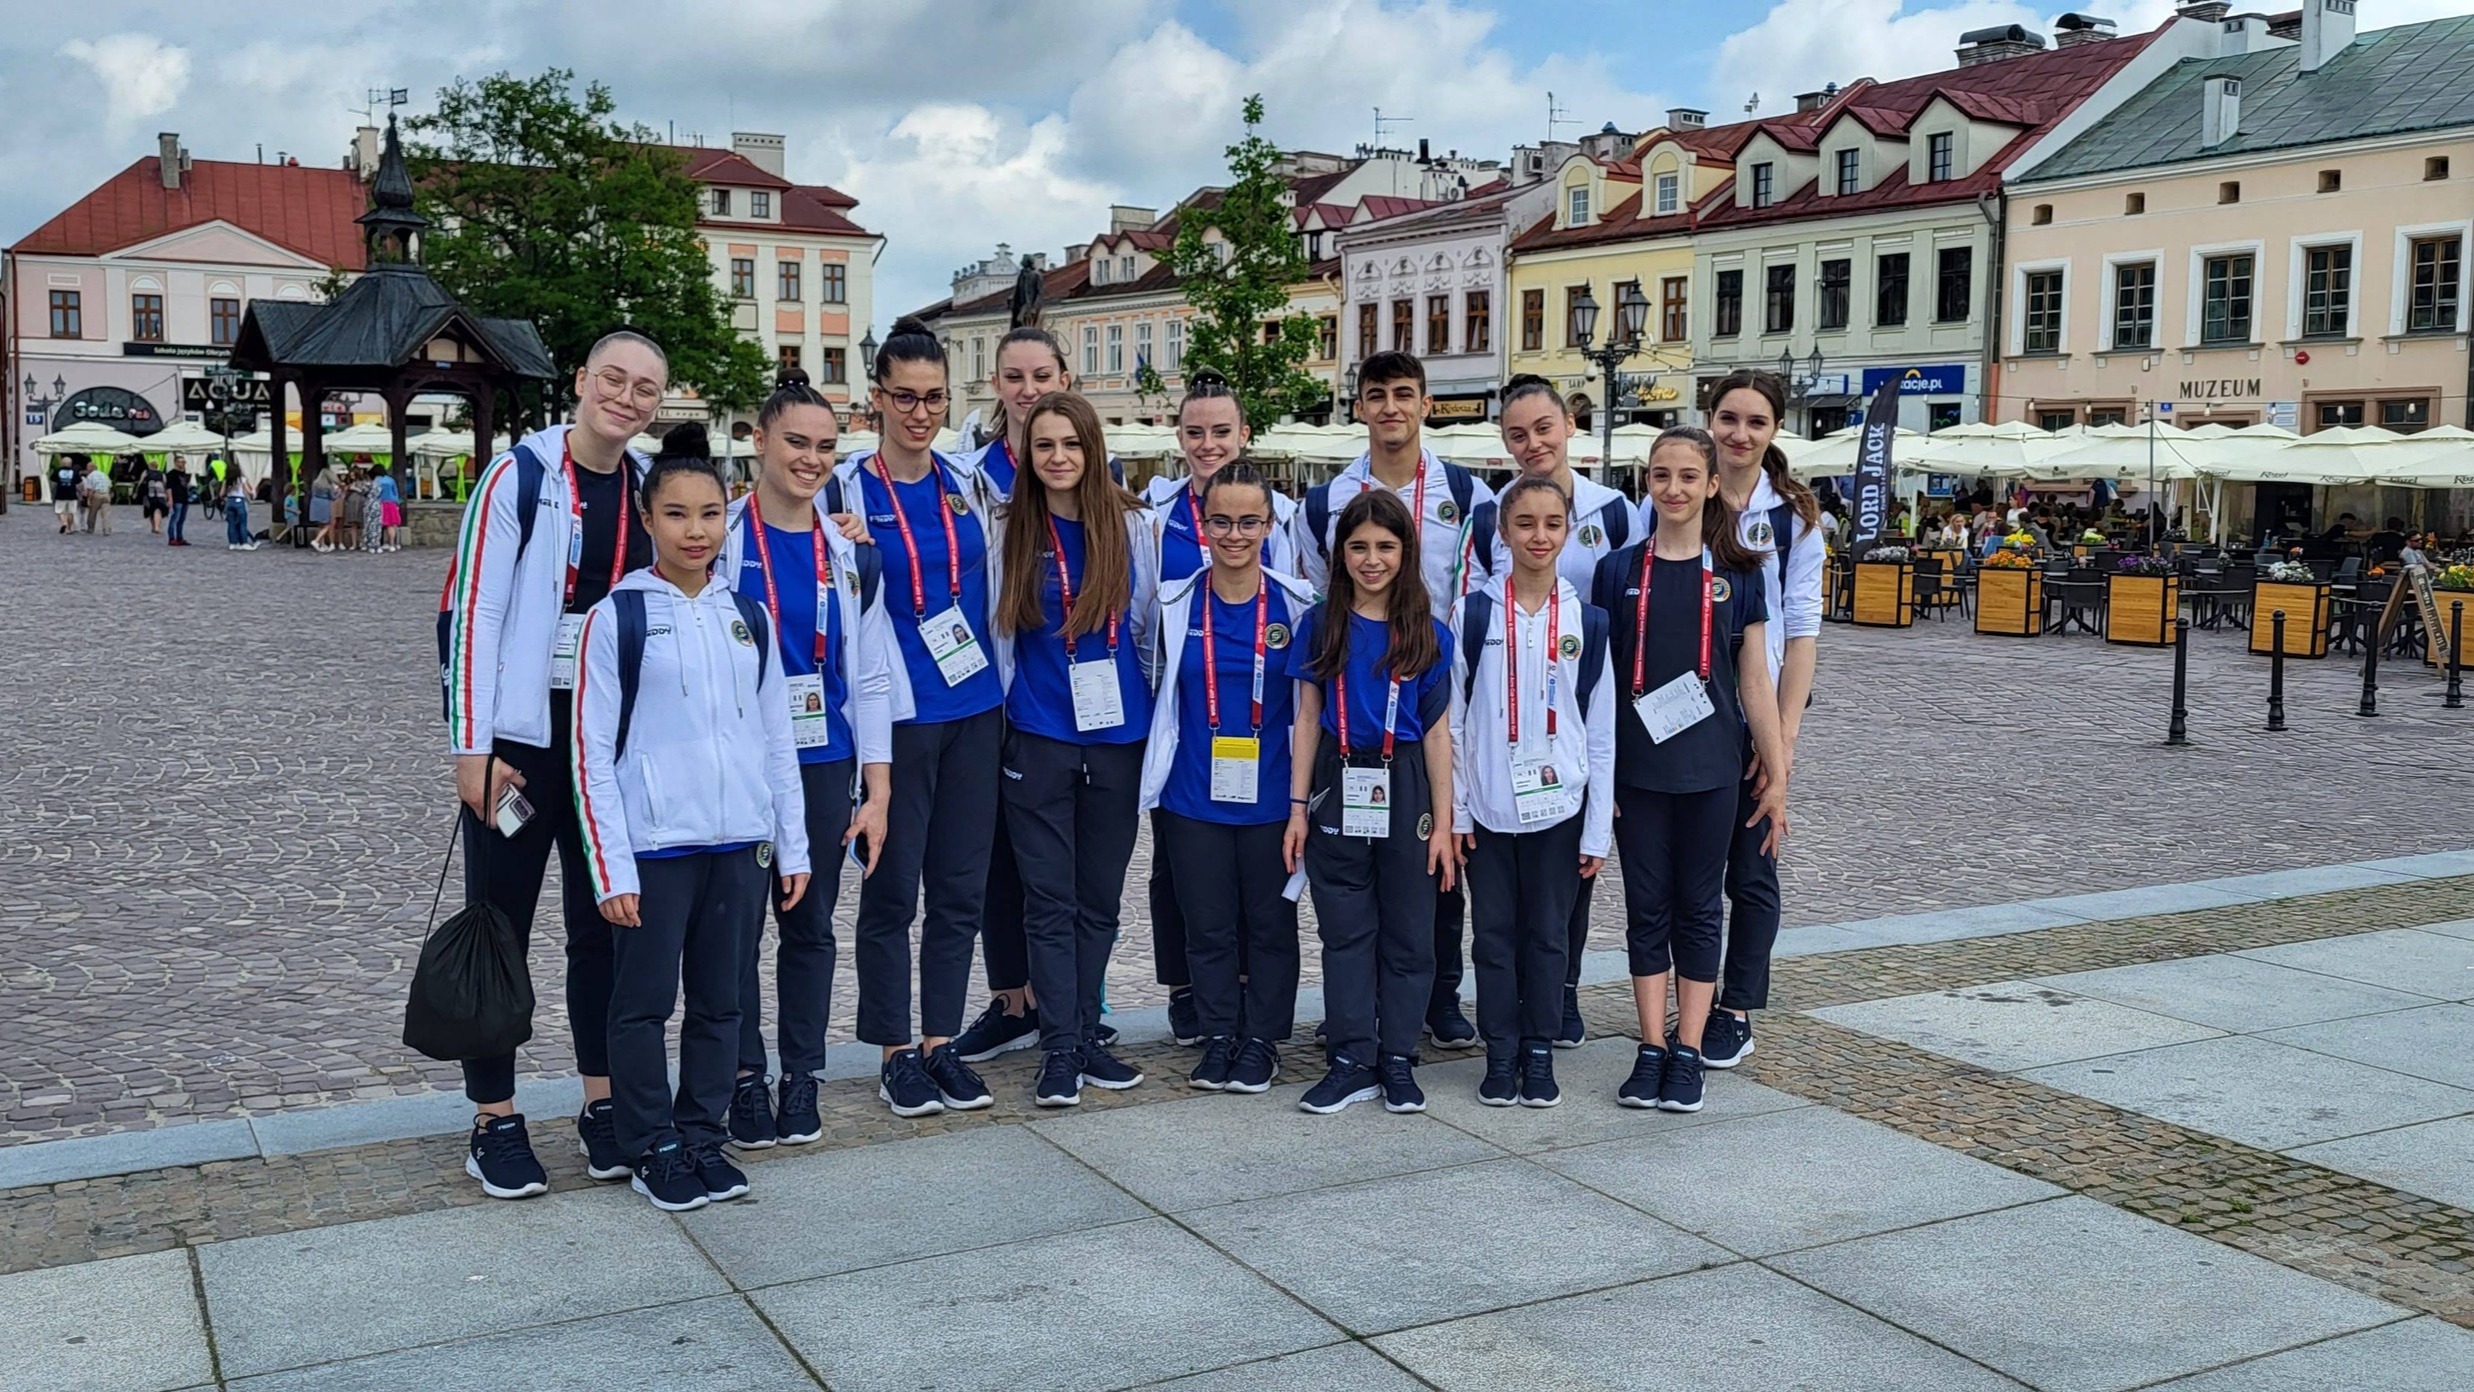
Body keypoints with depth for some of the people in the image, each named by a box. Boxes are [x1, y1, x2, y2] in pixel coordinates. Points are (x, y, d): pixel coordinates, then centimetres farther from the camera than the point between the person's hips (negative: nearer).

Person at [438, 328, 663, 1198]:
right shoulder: (520, 476, -9)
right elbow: (473, 615, -11)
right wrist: (471, 748, -14)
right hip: (521, 733, -4)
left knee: (603, 923, 12)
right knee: (499, 927, 4)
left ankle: (603, 1104, 24)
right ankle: (494, 1120, 16)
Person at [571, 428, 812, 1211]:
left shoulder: (748, 616, 8)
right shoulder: (616, 617, -4)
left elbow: (777, 736, 12)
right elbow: (592, 749, -6)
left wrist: (793, 845, 10)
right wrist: (610, 868, -10)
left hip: (742, 843, 4)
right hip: (654, 846, -4)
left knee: (720, 1001, 12)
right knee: (644, 1004, 6)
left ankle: (703, 1138, 25)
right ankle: (651, 1151, 19)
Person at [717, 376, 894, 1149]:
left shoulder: (849, 554, 7)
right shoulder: (719, 537, -2)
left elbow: (870, 675, 7)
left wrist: (876, 789, 3)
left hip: (822, 763, 3)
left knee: (811, 924, 10)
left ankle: (801, 1078, 21)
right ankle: (745, 1077, 16)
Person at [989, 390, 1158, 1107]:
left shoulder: (1132, 524, 1)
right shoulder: (1011, 532, 0)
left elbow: (1150, 624, 9)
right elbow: (1000, 631, 7)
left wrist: (1152, 709, 12)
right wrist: (1012, 704, 7)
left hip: (1118, 734, 1)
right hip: (1039, 739, -1)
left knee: (1100, 898, 10)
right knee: (1049, 900, 1)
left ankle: (1086, 1036, 21)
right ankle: (1060, 1049, 7)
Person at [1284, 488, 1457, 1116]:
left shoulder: (1428, 634, 1)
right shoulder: (1321, 624, 3)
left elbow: (1436, 732, 2)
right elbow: (1307, 719, 5)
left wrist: (1442, 823, -2)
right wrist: (1298, 807, 0)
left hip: (1404, 788, 0)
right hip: (1338, 786, 1)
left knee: (1407, 933, 5)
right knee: (1345, 930, 5)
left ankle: (1398, 1062, 16)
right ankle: (1351, 1062, 11)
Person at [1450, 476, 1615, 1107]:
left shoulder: (1588, 622, 2)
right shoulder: (1473, 615, -1)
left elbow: (1602, 733, 3)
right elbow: (1453, 719, 1)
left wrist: (1598, 830, 0)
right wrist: (1455, 811, -3)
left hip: (1559, 805, 0)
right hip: (1489, 806, 0)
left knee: (1548, 934, 7)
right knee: (1494, 932, 6)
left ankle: (1540, 1055, 19)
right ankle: (1500, 1055, 17)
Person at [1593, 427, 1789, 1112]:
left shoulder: (1737, 574, 2)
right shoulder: (1618, 571, 2)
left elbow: (1755, 681, 3)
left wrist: (1777, 778, 1)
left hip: (1710, 768, 0)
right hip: (1637, 767, 1)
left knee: (1699, 908, 6)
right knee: (1648, 909, 6)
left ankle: (1688, 1053, 13)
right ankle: (1652, 1050, 14)